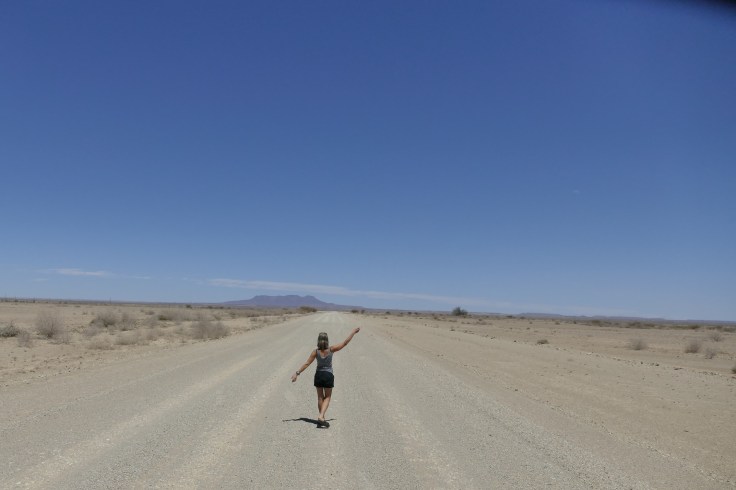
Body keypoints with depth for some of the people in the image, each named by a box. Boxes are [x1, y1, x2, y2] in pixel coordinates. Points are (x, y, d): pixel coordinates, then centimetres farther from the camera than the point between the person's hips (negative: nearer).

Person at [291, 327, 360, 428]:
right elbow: (345, 342, -10)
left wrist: (297, 373, -2)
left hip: (318, 375, 2)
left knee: (320, 397, 16)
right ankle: (321, 417, -9)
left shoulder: (316, 352, -9)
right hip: (328, 375, -1)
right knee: (327, 397, 10)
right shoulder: (331, 349, -12)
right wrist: (353, 332, -3)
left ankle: (321, 418, 24)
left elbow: (307, 364, -8)